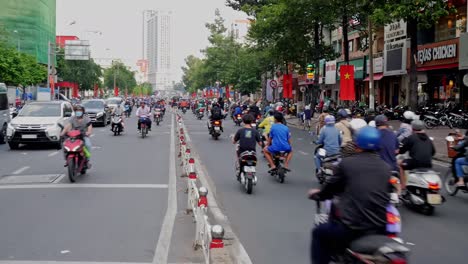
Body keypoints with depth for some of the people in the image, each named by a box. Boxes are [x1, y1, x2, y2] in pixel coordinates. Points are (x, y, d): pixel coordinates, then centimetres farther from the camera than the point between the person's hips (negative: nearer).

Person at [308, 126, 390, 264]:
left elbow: (331, 187, 9)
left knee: (319, 233, 23)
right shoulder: (386, 167, 8)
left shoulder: (347, 163, -3)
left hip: (351, 228, -4)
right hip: (380, 229, 4)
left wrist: (317, 194, 33)